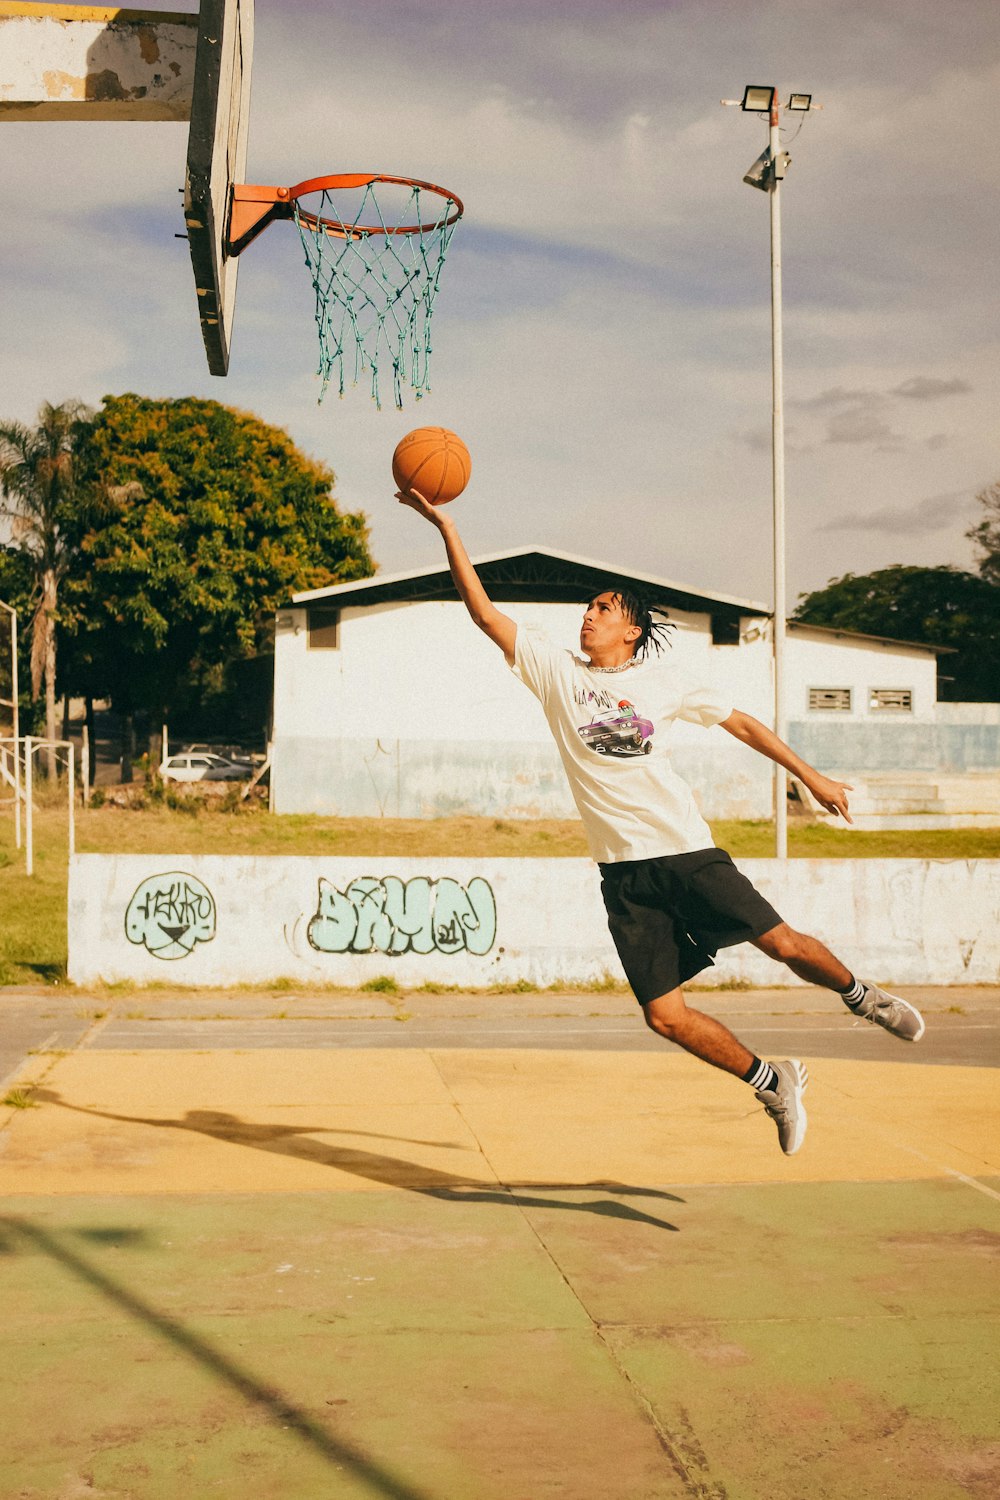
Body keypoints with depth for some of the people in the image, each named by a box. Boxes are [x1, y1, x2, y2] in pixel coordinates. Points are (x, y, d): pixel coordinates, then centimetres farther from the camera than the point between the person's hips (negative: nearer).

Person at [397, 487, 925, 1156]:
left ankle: (860, 995, 21)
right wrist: (446, 526, -6)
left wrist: (811, 777, 17)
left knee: (784, 944, -12)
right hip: (625, 872, 1)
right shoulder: (556, 671, 6)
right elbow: (484, 610, 1)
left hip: (688, 850, -1)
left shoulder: (663, 681, 6)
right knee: (665, 1014, -5)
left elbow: (740, 722, 16)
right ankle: (772, 1082, 17)